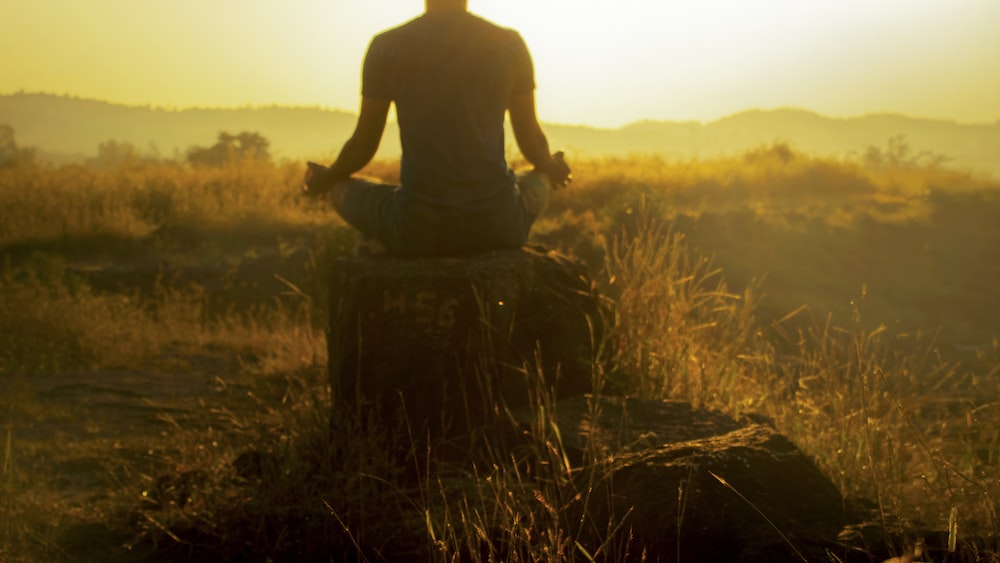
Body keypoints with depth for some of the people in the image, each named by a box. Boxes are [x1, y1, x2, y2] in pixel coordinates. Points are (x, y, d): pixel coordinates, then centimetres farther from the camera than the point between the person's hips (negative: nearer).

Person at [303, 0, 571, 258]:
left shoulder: (385, 46, -2)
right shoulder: (509, 44, -1)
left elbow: (363, 146, 5)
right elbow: (531, 141, 8)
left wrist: (326, 179, 28)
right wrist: (551, 168, 33)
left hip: (418, 230, -1)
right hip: (497, 226, 1)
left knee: (343, 189, 31)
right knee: (538, 182, 37)